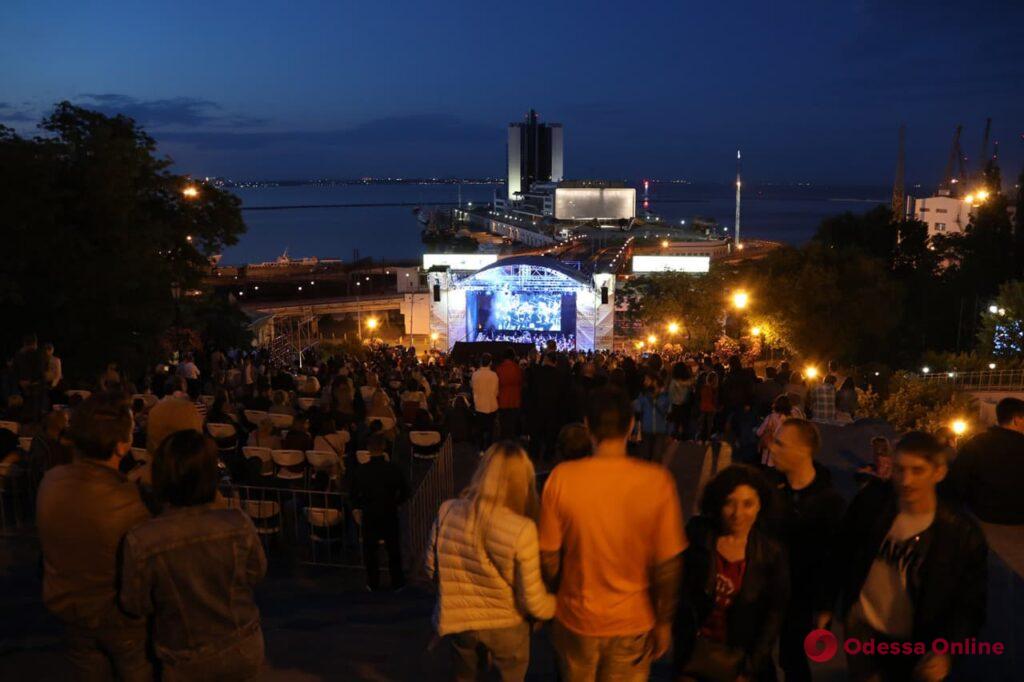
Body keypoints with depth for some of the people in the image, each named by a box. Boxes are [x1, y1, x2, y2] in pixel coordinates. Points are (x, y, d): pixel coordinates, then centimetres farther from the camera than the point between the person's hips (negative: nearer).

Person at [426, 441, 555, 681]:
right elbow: (533, 603, -20)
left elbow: (432, 570, -2)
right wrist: (558, 604, 1)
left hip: (459, 620, 3)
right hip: (506, 627, -3)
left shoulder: (447, 512, -17)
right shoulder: (521, 530, -28)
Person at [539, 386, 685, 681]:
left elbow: (549, 558, -11)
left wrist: (553, 598, 9)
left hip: (576, 617, 1)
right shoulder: (657, 481, -20)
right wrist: (663, 623, 1)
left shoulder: (562, 478, -19)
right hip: (633, 623, 0)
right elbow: (668, 565, -14)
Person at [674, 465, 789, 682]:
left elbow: (773, 615, -3)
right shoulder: (698, 535, -6)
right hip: (695, 651, 1)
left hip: (739, 656, -1)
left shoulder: (771, 553, -8)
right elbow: (679, 592, 0)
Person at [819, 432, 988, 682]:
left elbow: (971, 605, -11)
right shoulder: (872, 500, -14)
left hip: (912, 645, 0)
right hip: (862, 623, 1)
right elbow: (843, 553, -1)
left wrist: (947, 651, -25)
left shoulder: (962, 534, -20)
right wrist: (827, 604, 5)